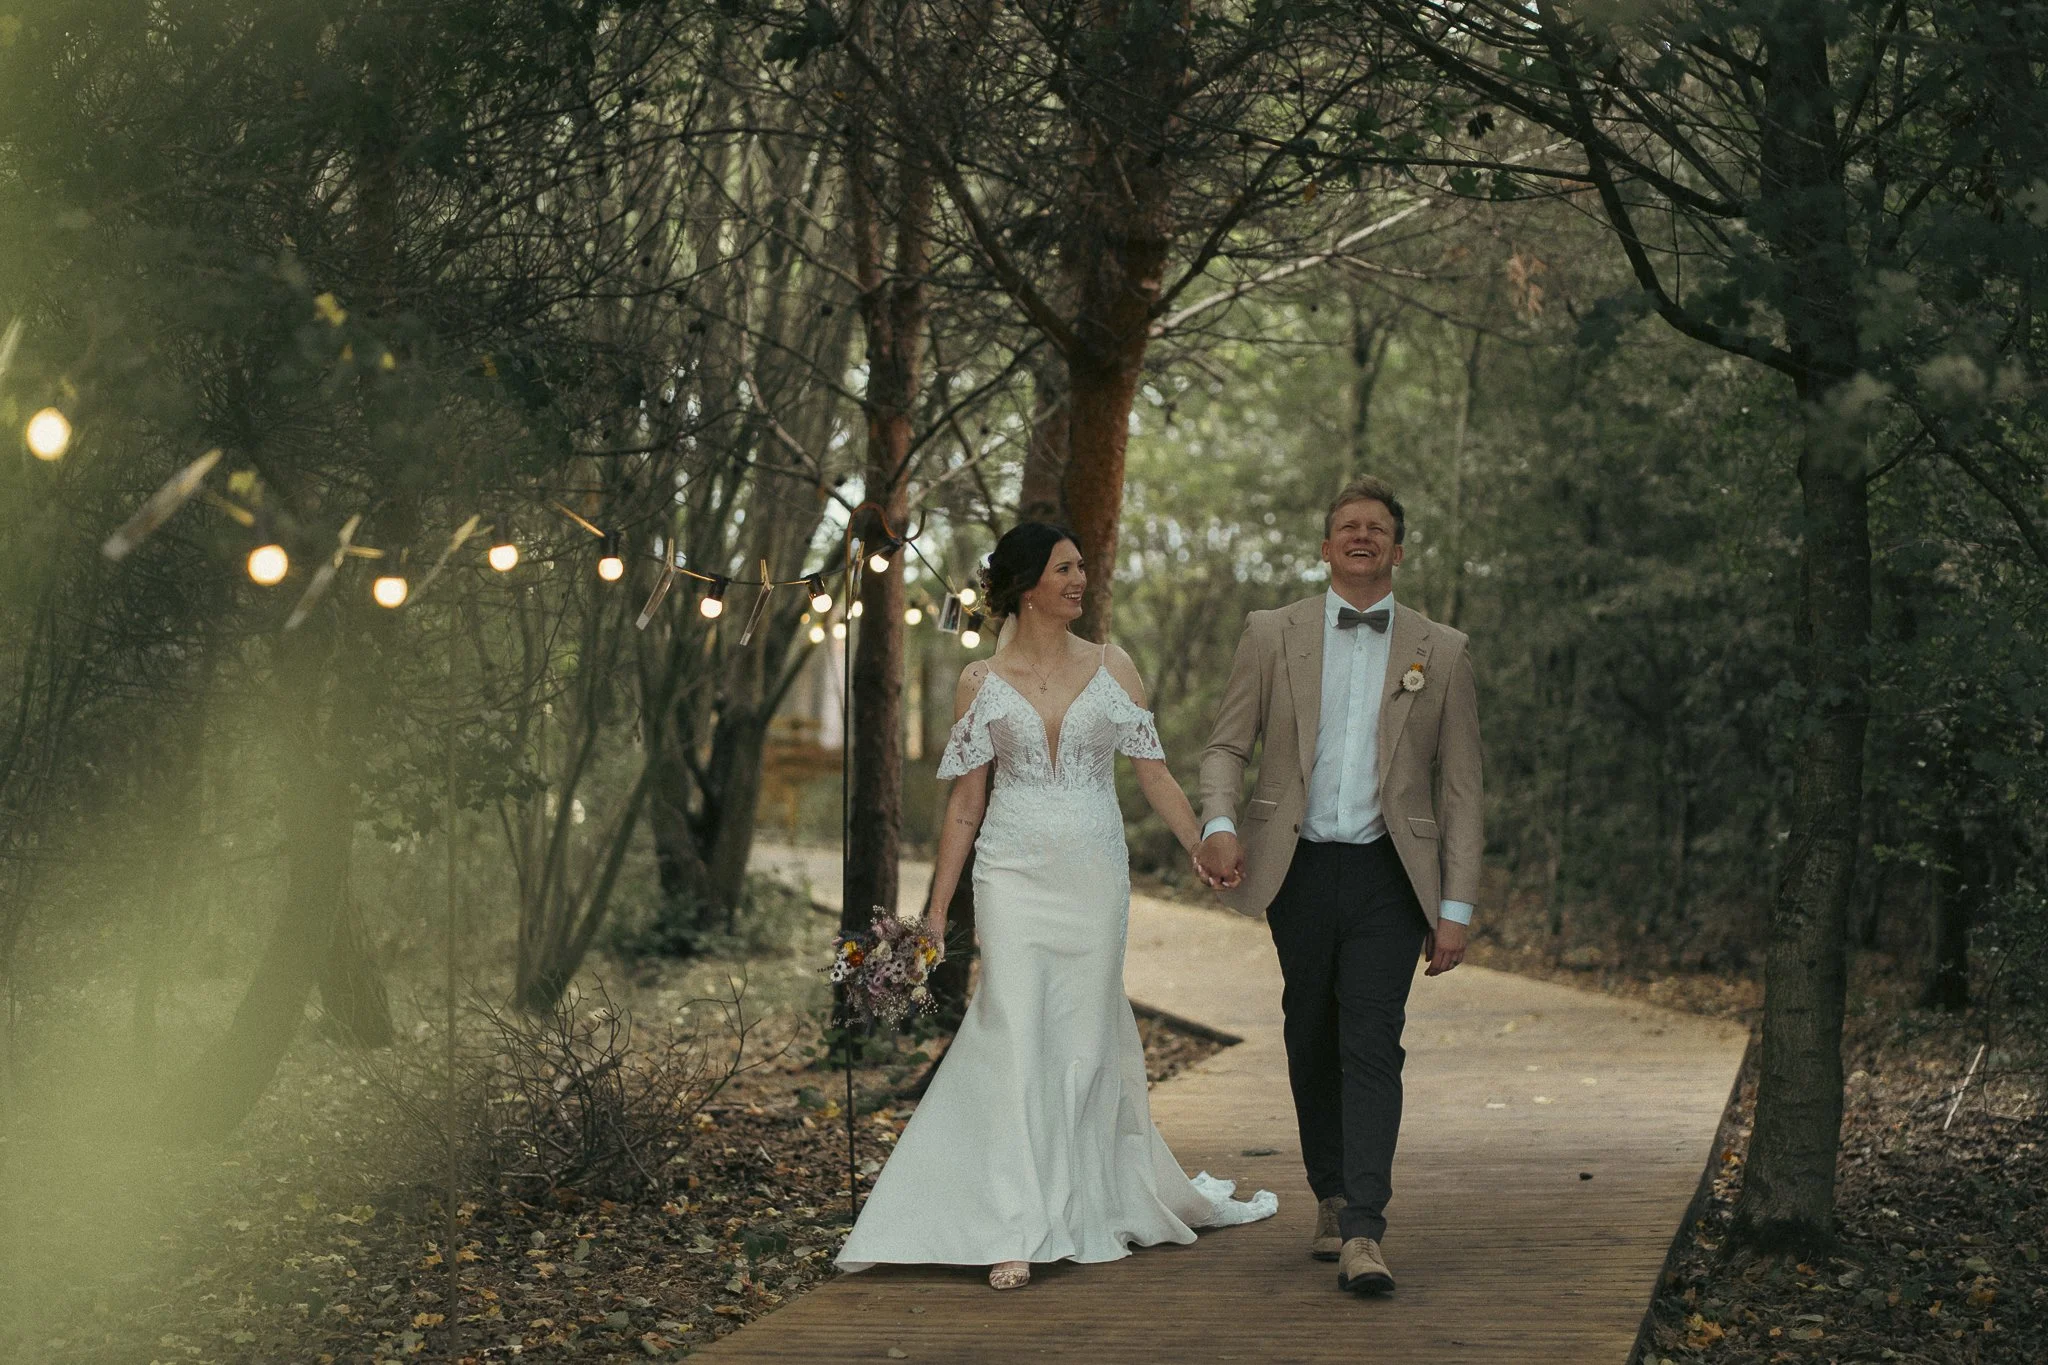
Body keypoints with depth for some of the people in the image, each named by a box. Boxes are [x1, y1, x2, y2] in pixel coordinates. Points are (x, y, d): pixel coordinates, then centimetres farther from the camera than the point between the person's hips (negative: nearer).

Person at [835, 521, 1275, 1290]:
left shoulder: (1112, 669, 6)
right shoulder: (982, 682, 4)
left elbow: (1155, 775, 6)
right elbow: (965, 803, 6)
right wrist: (937, 910, 3)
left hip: (1094, 879, 1)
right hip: (1013, 877, -1)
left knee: (1086, 1041, 6)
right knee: (1015, 1042, -8)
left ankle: (1088, 1209, 20)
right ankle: (1016, 1233, -8)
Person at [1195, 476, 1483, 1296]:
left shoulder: (1441, 652, 6)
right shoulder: (1271, 635, 7)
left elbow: (1460, 789, 6)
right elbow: (1227, 745, 6)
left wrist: (1457, 908, 0)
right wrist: (1219, 823, -16)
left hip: (1388, 875, -1)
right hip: (1299, 868, 2)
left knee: (1372, 1047, -11)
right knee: (1311, 1044, 10)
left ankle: (1363, 1235, -16)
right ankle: (1331, 1200, 27)